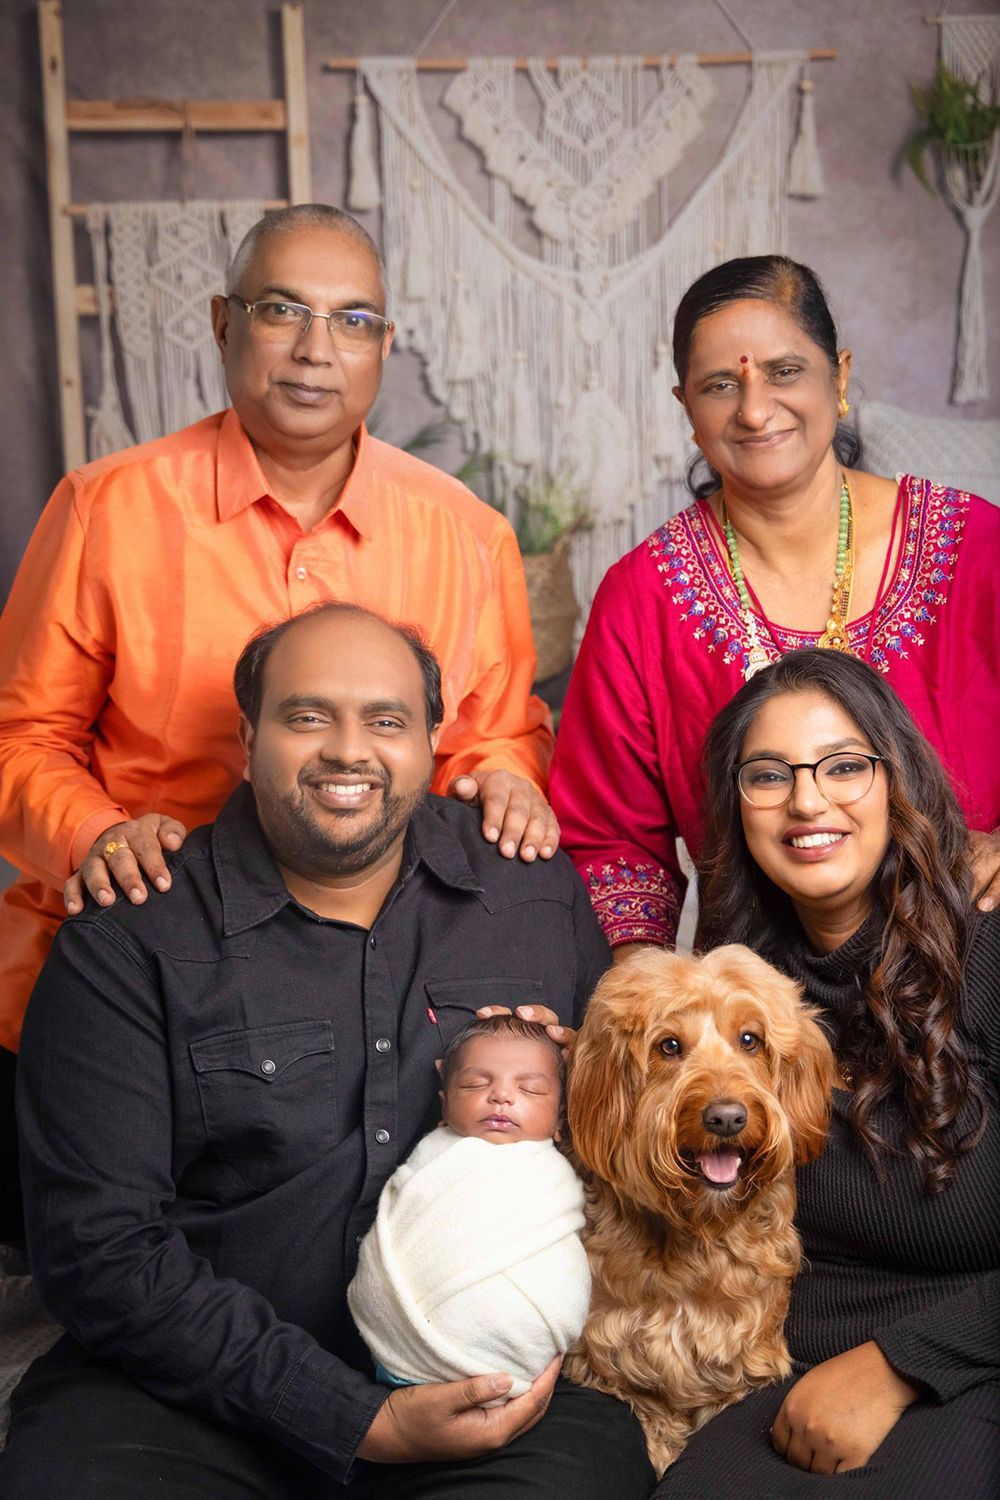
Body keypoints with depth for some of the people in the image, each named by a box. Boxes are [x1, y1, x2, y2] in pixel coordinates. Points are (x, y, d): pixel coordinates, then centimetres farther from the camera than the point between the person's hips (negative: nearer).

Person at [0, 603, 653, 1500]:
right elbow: (103, 1254, -8)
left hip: (500, 1381, 1)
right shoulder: (127, 944, -3)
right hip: (202, 1385, -1)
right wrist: (361, 1423, -13)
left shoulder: (538, 893, 8)